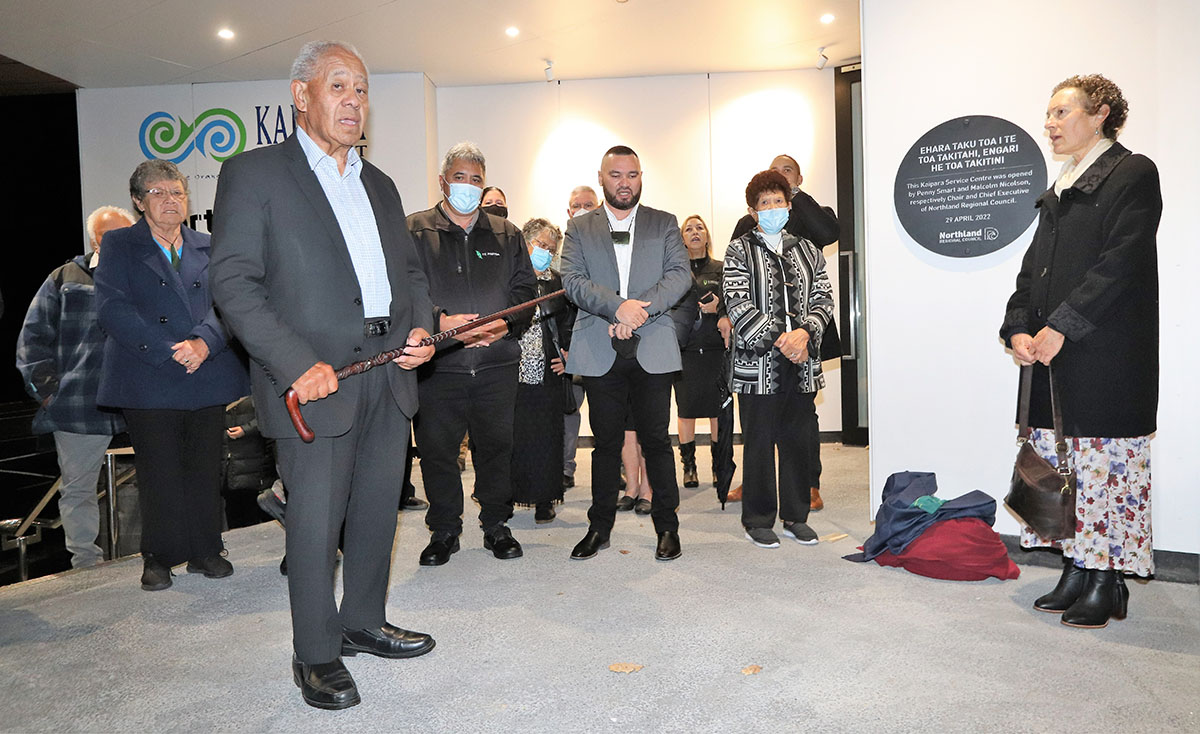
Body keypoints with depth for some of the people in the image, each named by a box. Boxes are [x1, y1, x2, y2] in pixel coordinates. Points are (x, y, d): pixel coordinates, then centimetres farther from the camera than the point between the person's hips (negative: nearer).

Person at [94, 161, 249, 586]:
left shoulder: (208, 248, 15)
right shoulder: (119, 245, 7)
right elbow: (113, 309, -6)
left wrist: (203, 343, -15)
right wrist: (167, 352, -15)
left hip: (207, 375, 3)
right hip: (148, 382, -2)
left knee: (205, 468, 7)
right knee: (158, 473, 3)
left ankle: (205, 551, 20)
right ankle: (158, 559, 17)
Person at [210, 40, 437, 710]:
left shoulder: (379, 185, 18)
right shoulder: (253, 173, -2)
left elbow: (412, 268, 23)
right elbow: (234, 282, -10)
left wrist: (422, 327, 3)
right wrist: (298, 364, -19)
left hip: (390, 375, 6)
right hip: (317, 379, -6)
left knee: (378, 508, 14)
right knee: (316, 518, 2)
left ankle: (364, 623, 32)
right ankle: (317, 655, 19)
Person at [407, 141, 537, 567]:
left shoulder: (506, 234, 15)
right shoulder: (414, 232, 6)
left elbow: (525, 289, 10)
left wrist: (506, 324, -9)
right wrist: (441, 321, -19)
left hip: (497, 360, 2)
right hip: (438, 361, -2)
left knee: (497, 444, 7)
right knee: (437, 448, 4)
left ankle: (496, 525, 24)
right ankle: (444, 530, 21)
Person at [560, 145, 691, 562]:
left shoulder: (664, 224, 13)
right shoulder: (579, 228, 12)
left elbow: (680, 274, 0)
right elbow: (571, 279, -2)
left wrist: (641, 309, -15)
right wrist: (618, 306, -17)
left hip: (652, 350, 0)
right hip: (600, 352, 1)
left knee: (656, 440, 3)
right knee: (606, 441, 7)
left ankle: (667, 527, 15)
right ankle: (600, 527, 20)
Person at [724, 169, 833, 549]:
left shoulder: (808, 251, 15)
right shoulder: (739, 251, 3)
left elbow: (824, 299, 7)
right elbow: (738, 304, -8)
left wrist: (804, 332, -12)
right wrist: (778, 340, -15)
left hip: (802, 362, 4)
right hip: (757, 362, -4)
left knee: (800, 439, 8)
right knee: (759, 442, 1)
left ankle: (795, 517, 21)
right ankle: (758, 521, 13)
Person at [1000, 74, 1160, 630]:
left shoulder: (1133, 173, -3)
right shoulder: (1058, 192, 20)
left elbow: (1121, 265, -14)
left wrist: (1060, 327, -19)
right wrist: (1019, 329, -1)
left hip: (1108, 359, -7)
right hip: (1052, 355, 7)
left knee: (1105, 465, -2)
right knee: (1064, 465, 10)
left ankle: (1108, 583, 10)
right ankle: (1077, 571, 20)